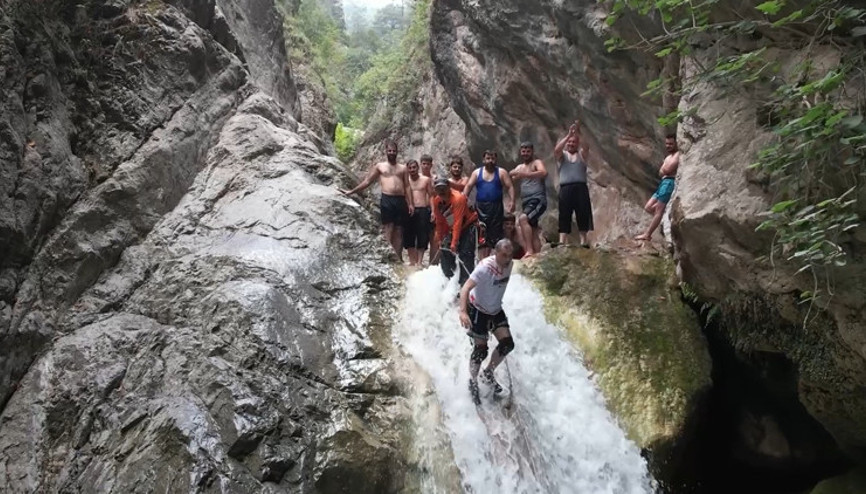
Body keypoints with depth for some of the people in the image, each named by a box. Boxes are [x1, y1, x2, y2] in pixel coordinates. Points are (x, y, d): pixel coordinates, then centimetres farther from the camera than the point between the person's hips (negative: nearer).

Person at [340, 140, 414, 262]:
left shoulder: (402, 168, 17)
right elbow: (367, 181, 9)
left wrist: (410, 203, 3)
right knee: (388, 229, -8)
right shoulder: (379, 166, 11)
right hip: (387, 200, -2)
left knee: (399, 230, 3)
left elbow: (407, 186, 13)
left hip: (401, 200, 3)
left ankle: (399, 258, 4)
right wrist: (351, 191, 3)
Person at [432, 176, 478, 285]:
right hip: (452, 228, 7)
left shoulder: (458, 198, -28)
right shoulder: (437, 201, -6)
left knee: (465, 254, -18)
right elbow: (439, 222, 6)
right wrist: (440, 238, 7)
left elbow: (457, 222, -31)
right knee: (445, 251, -1)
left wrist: (454, 243, -34)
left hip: (468, 225, -7)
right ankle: (448, 280, 14)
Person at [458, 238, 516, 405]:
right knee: (481, 349, -4)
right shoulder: (485, 267, -30)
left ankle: (488, 373, 19)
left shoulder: (509, 264, -9)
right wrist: (463, 312, -51)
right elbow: (466, 288, -38)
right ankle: (473, 382, 22)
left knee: (507, 343, -4)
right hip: (478, 310, -6)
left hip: (496, 310, 6)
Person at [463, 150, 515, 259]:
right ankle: (482, 259, 3)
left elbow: (510, 187, 1)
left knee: (495, 233, -3)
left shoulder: (501, 172, 8)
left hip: (496, 206, -1)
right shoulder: (477, 172, 12)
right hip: (481, 206, 1)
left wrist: (512, 201, -14)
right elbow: (468, 186, 4)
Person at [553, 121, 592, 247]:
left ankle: (584, 241, -2)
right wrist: (569, 134, -13)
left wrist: (578, 133, -16)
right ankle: (562, 242, -12)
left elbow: (586, 147, -7)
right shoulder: (562, 155, 15)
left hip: (581, 188, 1)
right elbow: (556, 149, -8)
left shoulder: (581, 154, 15)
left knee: (583, 215, -3)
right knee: (564, 216, -5)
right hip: (565, 188, -1)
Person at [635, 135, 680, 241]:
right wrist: (664, 170, -5)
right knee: (648, 207, 6)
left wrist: (663, 169, 5)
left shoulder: (678, 155, -5)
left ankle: (647, 234, -13)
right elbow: (661, 173, 16)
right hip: (663, 183, 11)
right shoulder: (668, 156, 26)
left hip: (669, 183, -11)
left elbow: (667, 170, -16)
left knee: (658, 210, -11)